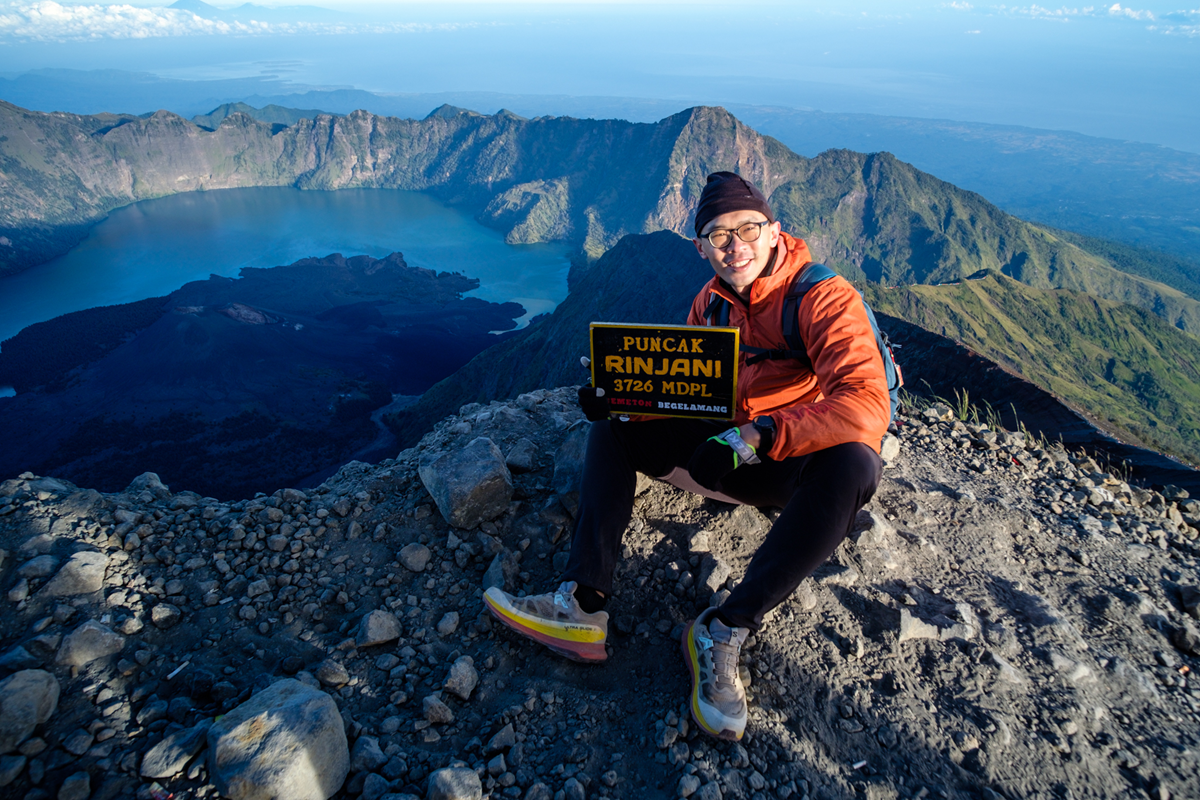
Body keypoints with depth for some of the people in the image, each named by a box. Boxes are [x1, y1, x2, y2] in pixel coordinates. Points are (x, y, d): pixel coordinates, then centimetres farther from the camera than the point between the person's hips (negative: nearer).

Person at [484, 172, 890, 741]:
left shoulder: (823, 297, -18)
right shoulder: (711, 301, 3)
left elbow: (867, 406, -31)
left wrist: (754, 438, -38)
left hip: (804, 465, -5)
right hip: (732, 452, 6)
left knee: (853, 462, -40)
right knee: (614, 426, -3)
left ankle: (726, 631, -27)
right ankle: (584, 607, -17)